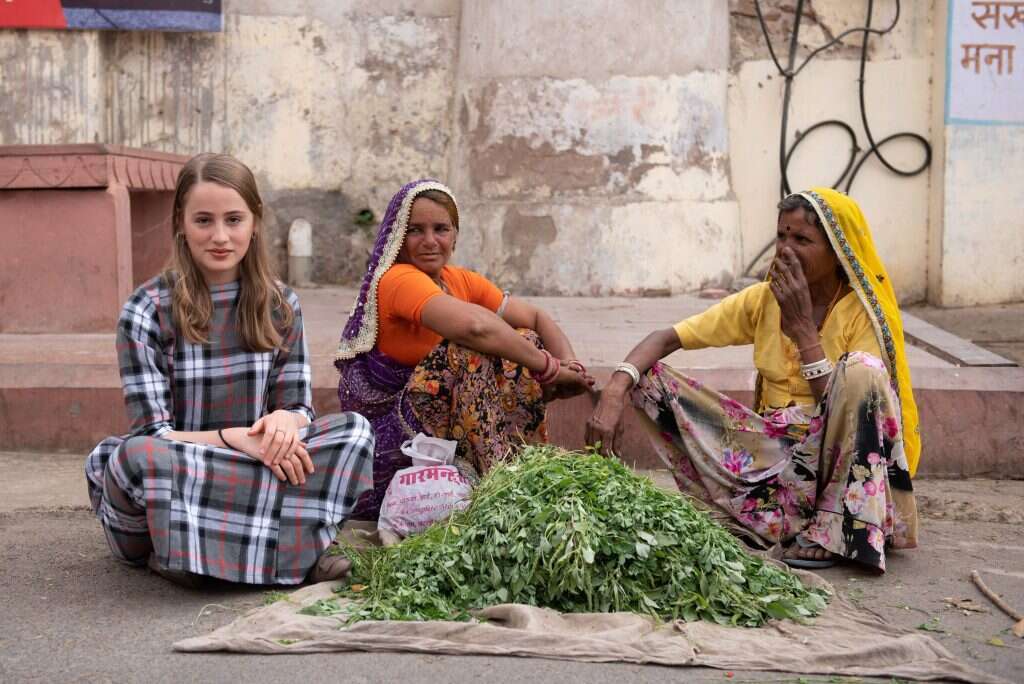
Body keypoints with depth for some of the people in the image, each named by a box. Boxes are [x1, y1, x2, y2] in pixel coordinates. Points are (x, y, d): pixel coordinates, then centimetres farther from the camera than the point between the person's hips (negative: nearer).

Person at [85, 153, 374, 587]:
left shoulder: (279, 306, 3)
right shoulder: (146, 312, -9)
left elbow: (297, 406, 4)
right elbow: (154, 435, -12)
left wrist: (285, 421, -20)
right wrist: (237, 438, -26)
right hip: (168, 487, -3)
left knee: (353, 430, -18)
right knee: (140, 455, -37)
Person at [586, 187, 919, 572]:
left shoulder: (864, 313, -10)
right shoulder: (763, 300, 0)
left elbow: (850, 403, -21)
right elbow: (667, 339, -6)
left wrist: (802, 328, -23)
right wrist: (615, 391, -23)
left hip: (837, 455, -3)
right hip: (773, 448, 4)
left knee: (860, 370, -33)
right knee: (648, 377, -9)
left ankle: (833, 532, -18)